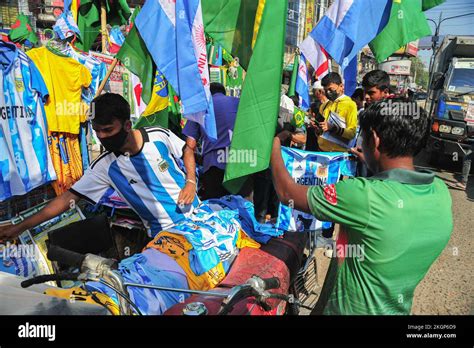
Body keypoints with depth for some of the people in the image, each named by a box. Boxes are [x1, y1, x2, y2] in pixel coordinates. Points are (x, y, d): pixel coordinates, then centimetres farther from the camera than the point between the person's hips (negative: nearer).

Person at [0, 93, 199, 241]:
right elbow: (69, 197, -9)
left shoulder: (159, 136, -12)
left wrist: (190, 181, -10)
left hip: (195, 213, 1)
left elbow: (187, 150, 6)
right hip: (163, 233, -1)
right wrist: (20, 227, -10)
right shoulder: (105, 166, -11)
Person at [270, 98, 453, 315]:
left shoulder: (365, 196, -35)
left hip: (349, 309, -6)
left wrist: (274, 145, -7)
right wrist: (371, 162, 17)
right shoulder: (441, 192, -14)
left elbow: (287, 193, -23)